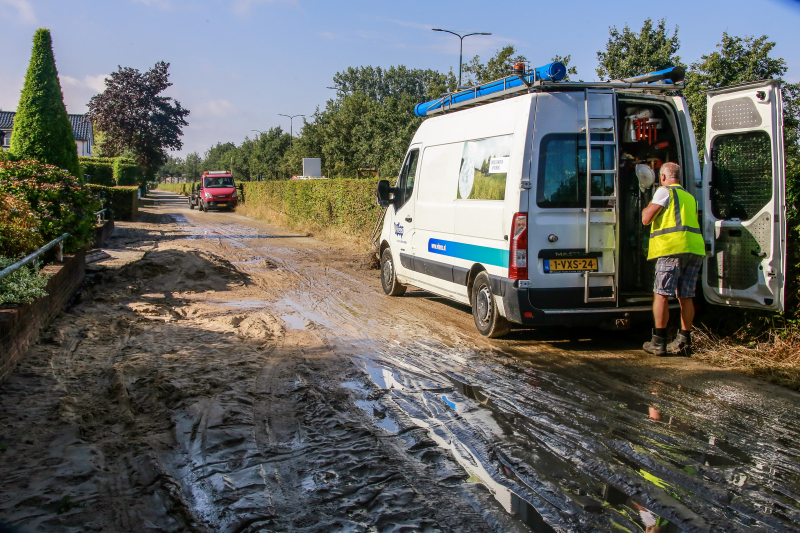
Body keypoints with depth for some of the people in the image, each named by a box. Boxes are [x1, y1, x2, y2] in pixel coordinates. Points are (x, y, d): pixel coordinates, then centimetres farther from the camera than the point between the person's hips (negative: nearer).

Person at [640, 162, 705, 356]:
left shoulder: (665, 191, 2)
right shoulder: (690, 197, 26)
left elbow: (646, 219, -4)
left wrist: (648, 206, 16)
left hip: (672, 247, -7)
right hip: (695, 248, 7)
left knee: (661, 294, -3)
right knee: (686, 297, 9)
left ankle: (658, 342, -3)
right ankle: (684, 342, 11)